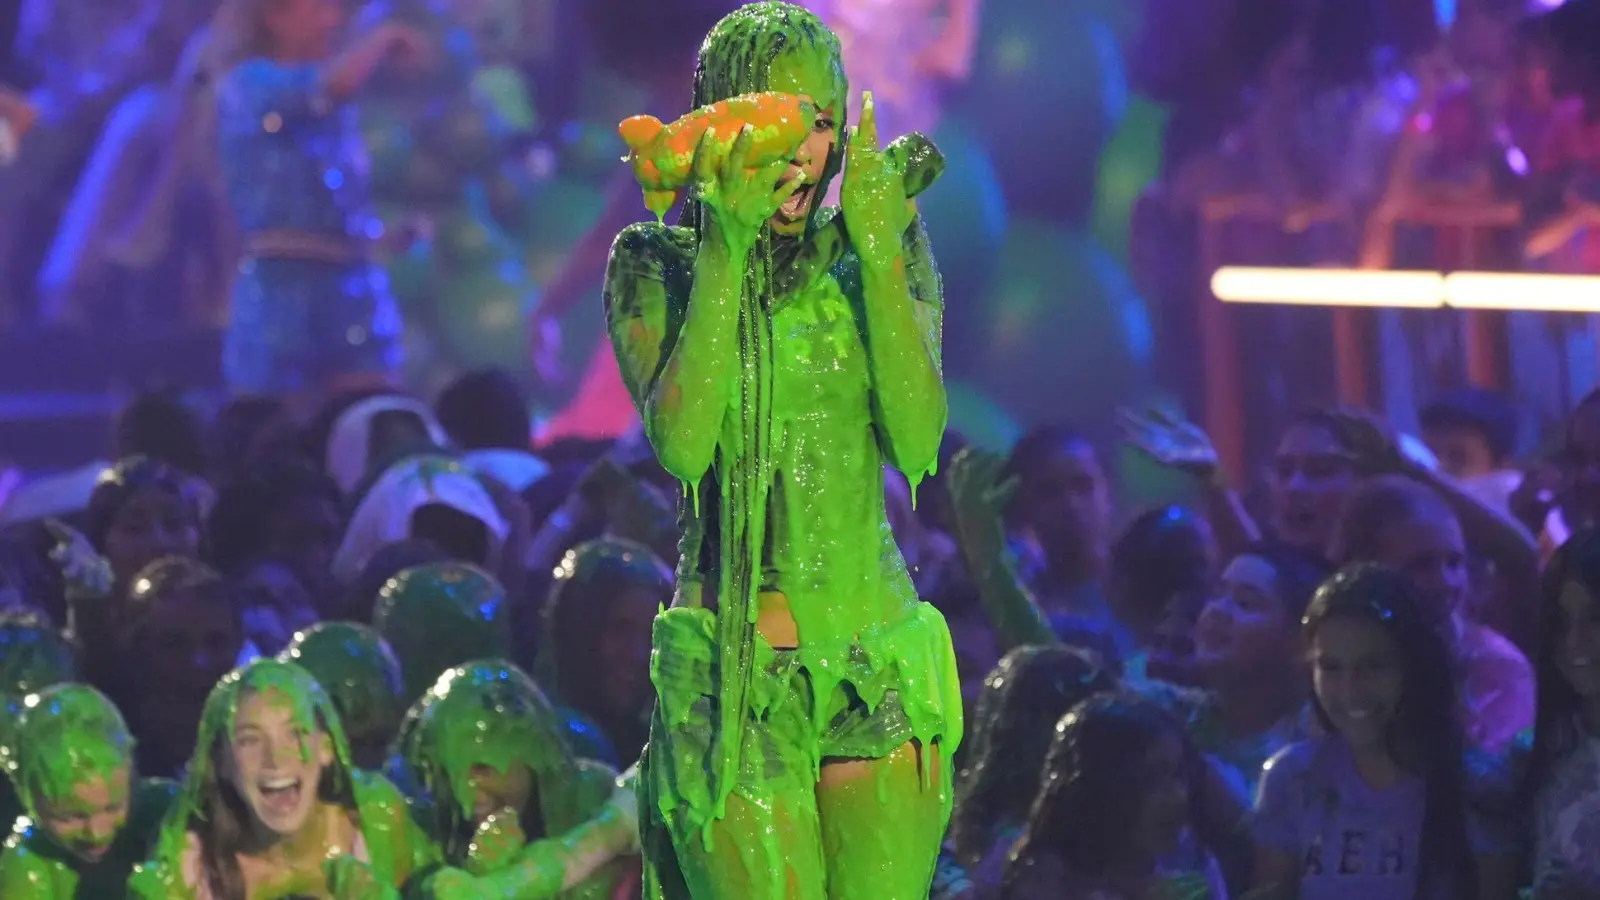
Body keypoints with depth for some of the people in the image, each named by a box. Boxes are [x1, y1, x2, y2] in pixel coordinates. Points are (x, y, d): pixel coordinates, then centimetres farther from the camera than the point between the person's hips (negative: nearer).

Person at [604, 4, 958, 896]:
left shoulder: (885, 246, 8)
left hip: (880, 663, 2)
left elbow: (918, 439, -5)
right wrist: (727, 247, -14)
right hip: (731, 676, -2)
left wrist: (878, 253, -12)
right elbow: (682, 443, -12)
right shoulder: (656, 263, 4)